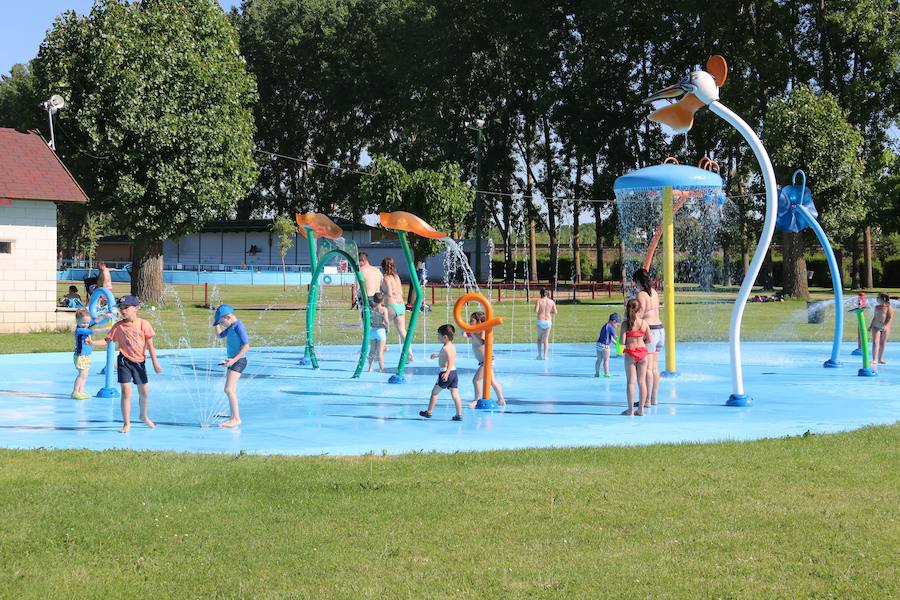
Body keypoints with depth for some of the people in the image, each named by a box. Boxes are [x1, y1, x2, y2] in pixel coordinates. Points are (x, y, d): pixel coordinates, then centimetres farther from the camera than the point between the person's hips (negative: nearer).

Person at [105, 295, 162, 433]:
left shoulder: (143, 324, -5)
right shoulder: (118, 326, -3)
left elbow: (150, 345, -3)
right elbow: (108, 341, 5)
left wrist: (155, 363, -4)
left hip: (139, 361, 1)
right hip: (124, 361, -1)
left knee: (144, 392, 13)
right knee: (126, 392, -7)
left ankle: (144, 415, 40)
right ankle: (127, 423, 1)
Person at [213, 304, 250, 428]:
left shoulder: (238, 326, -16)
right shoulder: (231, 327, 13)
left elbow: (246, 346, -21)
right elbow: (219, 334, 28)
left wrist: (234, 359, -25)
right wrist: (217, 323, 13)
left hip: (239, 361, -10)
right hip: (232, 361, 10)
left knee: (229, 389, -17)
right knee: (231, 391, 12)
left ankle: (236, 418, -15)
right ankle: (234, 418, 18)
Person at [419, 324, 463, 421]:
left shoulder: (446, 348, -15)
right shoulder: (453, 347, 13)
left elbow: (451, 361, -28)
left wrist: (447, 372, -39)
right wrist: (437, 355, 47)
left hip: (445, 372, -8)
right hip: (454, 372, 8)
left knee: (435, 392, 7)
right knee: (455, 394, 5)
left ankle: (429, 412, 15)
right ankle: (459, 415, 0)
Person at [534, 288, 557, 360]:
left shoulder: (539, 301, -5)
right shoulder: (551, 302, 2)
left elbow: (536, 310, -16)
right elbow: (555, 312, 4)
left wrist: (539, 311, 6)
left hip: (540, 321, -2)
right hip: (548, 321, 2)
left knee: (539, 338, 16)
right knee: (546, 339, 11)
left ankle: (540, 355, 10)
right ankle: (545, 356, 6)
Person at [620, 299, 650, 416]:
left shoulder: (626, 324, -9)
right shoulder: (644, 323, 0)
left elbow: (622, 341, -13)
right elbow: (649, 339, 5)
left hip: (630, 353, -3)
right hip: (643, 351, 3)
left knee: (631, 382, 3)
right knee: (642, 382, 8)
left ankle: (630, 409, 4)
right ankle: (641, 409, 10)